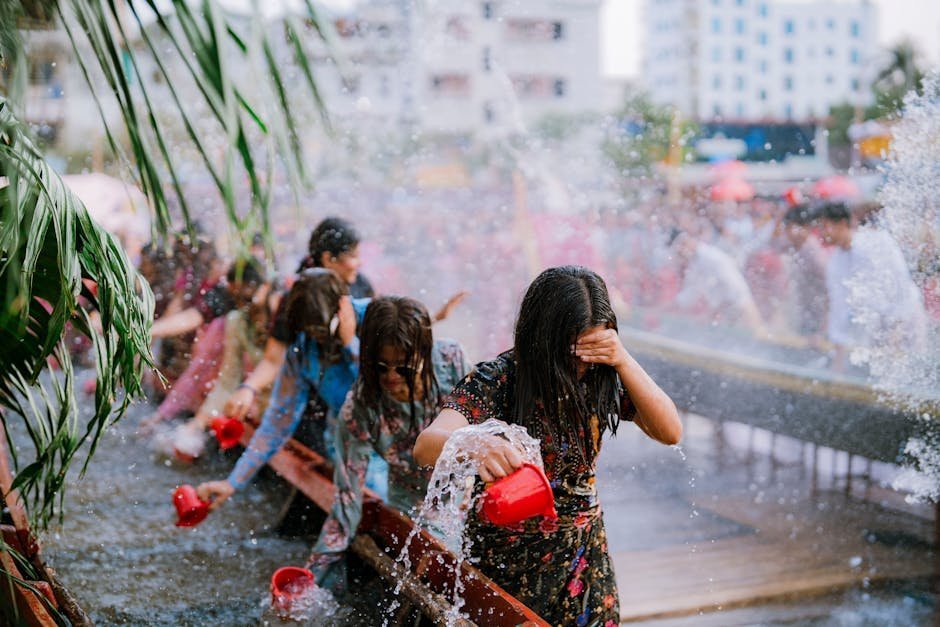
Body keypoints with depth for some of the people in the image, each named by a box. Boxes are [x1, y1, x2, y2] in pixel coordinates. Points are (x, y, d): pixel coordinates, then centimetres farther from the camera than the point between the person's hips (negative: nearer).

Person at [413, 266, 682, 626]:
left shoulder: (602, 377, -9)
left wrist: (623, 362, -27)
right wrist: (473, 446, -59)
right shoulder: (496, 381, -22)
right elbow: (425, 445, -35)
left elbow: (670, 432, -14)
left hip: (583, 557, 4)